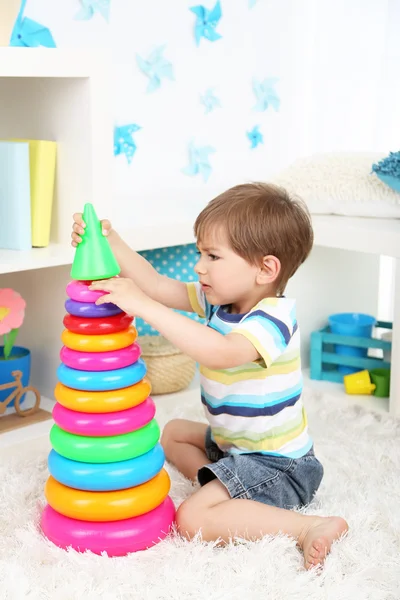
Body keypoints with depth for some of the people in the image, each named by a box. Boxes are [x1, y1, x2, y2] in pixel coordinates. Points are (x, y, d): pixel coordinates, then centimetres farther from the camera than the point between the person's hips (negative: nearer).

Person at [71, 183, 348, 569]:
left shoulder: (274, 318, -29)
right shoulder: (219, 301, -1)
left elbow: (219, 352, -47)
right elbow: (158, 284, -1)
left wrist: (143, 305, -49)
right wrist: (110, 243, -13)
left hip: (278, 464, -10)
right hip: (234, 444, 10)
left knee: (192, 520, -24)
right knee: (173, 432, 29)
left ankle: (311, 527, -20)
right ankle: (222, 486, 7)